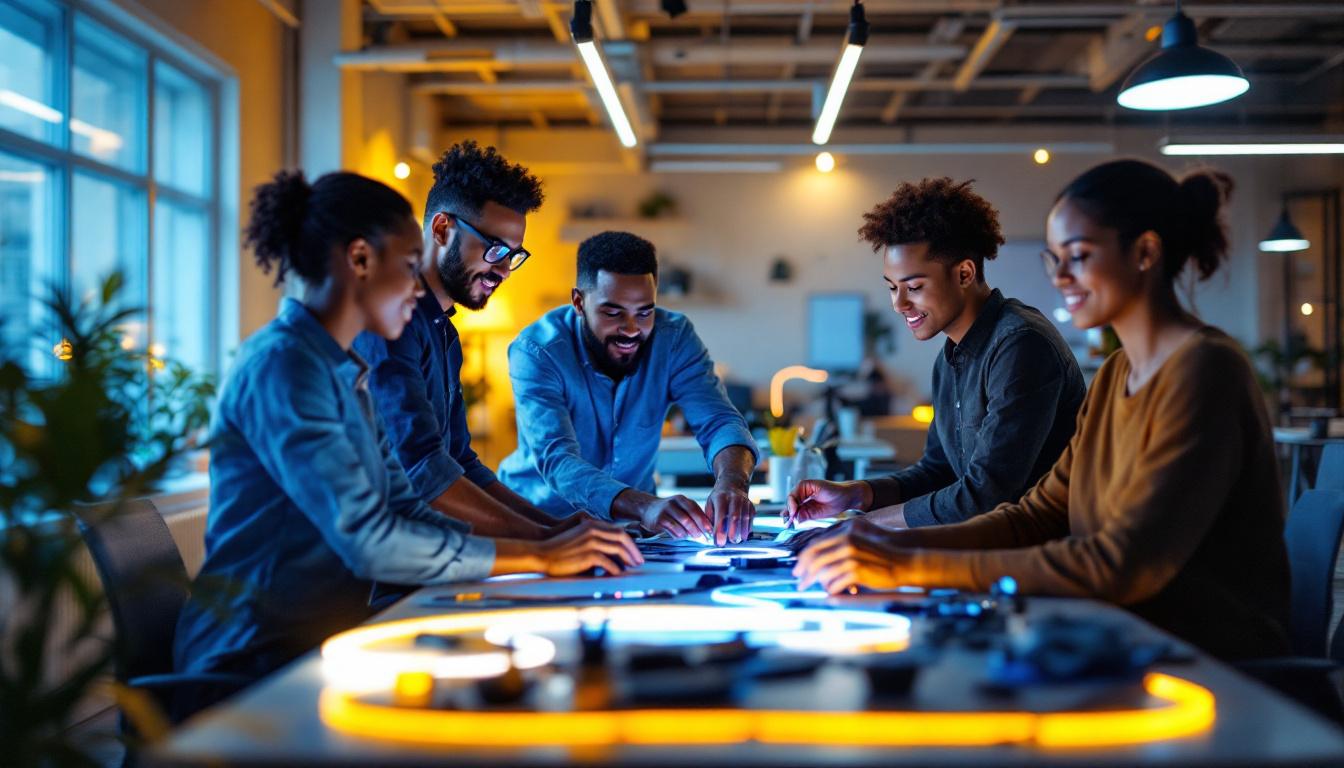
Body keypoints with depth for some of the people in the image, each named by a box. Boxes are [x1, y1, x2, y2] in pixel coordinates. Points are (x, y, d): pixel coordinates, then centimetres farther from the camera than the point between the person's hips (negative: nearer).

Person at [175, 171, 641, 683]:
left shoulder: (342, 373, 14)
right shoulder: (282, 365, -16)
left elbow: (405, 510, 10)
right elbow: (368, 540, -23)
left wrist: (547, 546, -2)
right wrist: (538, 559, -16)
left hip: (320, 638, 9)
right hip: (260, 661, -9)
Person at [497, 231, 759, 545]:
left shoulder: (674, 337, -10)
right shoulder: (535, 351, -20)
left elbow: (719, 422, -18)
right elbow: (557, 459, -31)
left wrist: (731, 483, -41)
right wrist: (645, 506, -48)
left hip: (629, 523, 3)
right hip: (543, 520, -3)